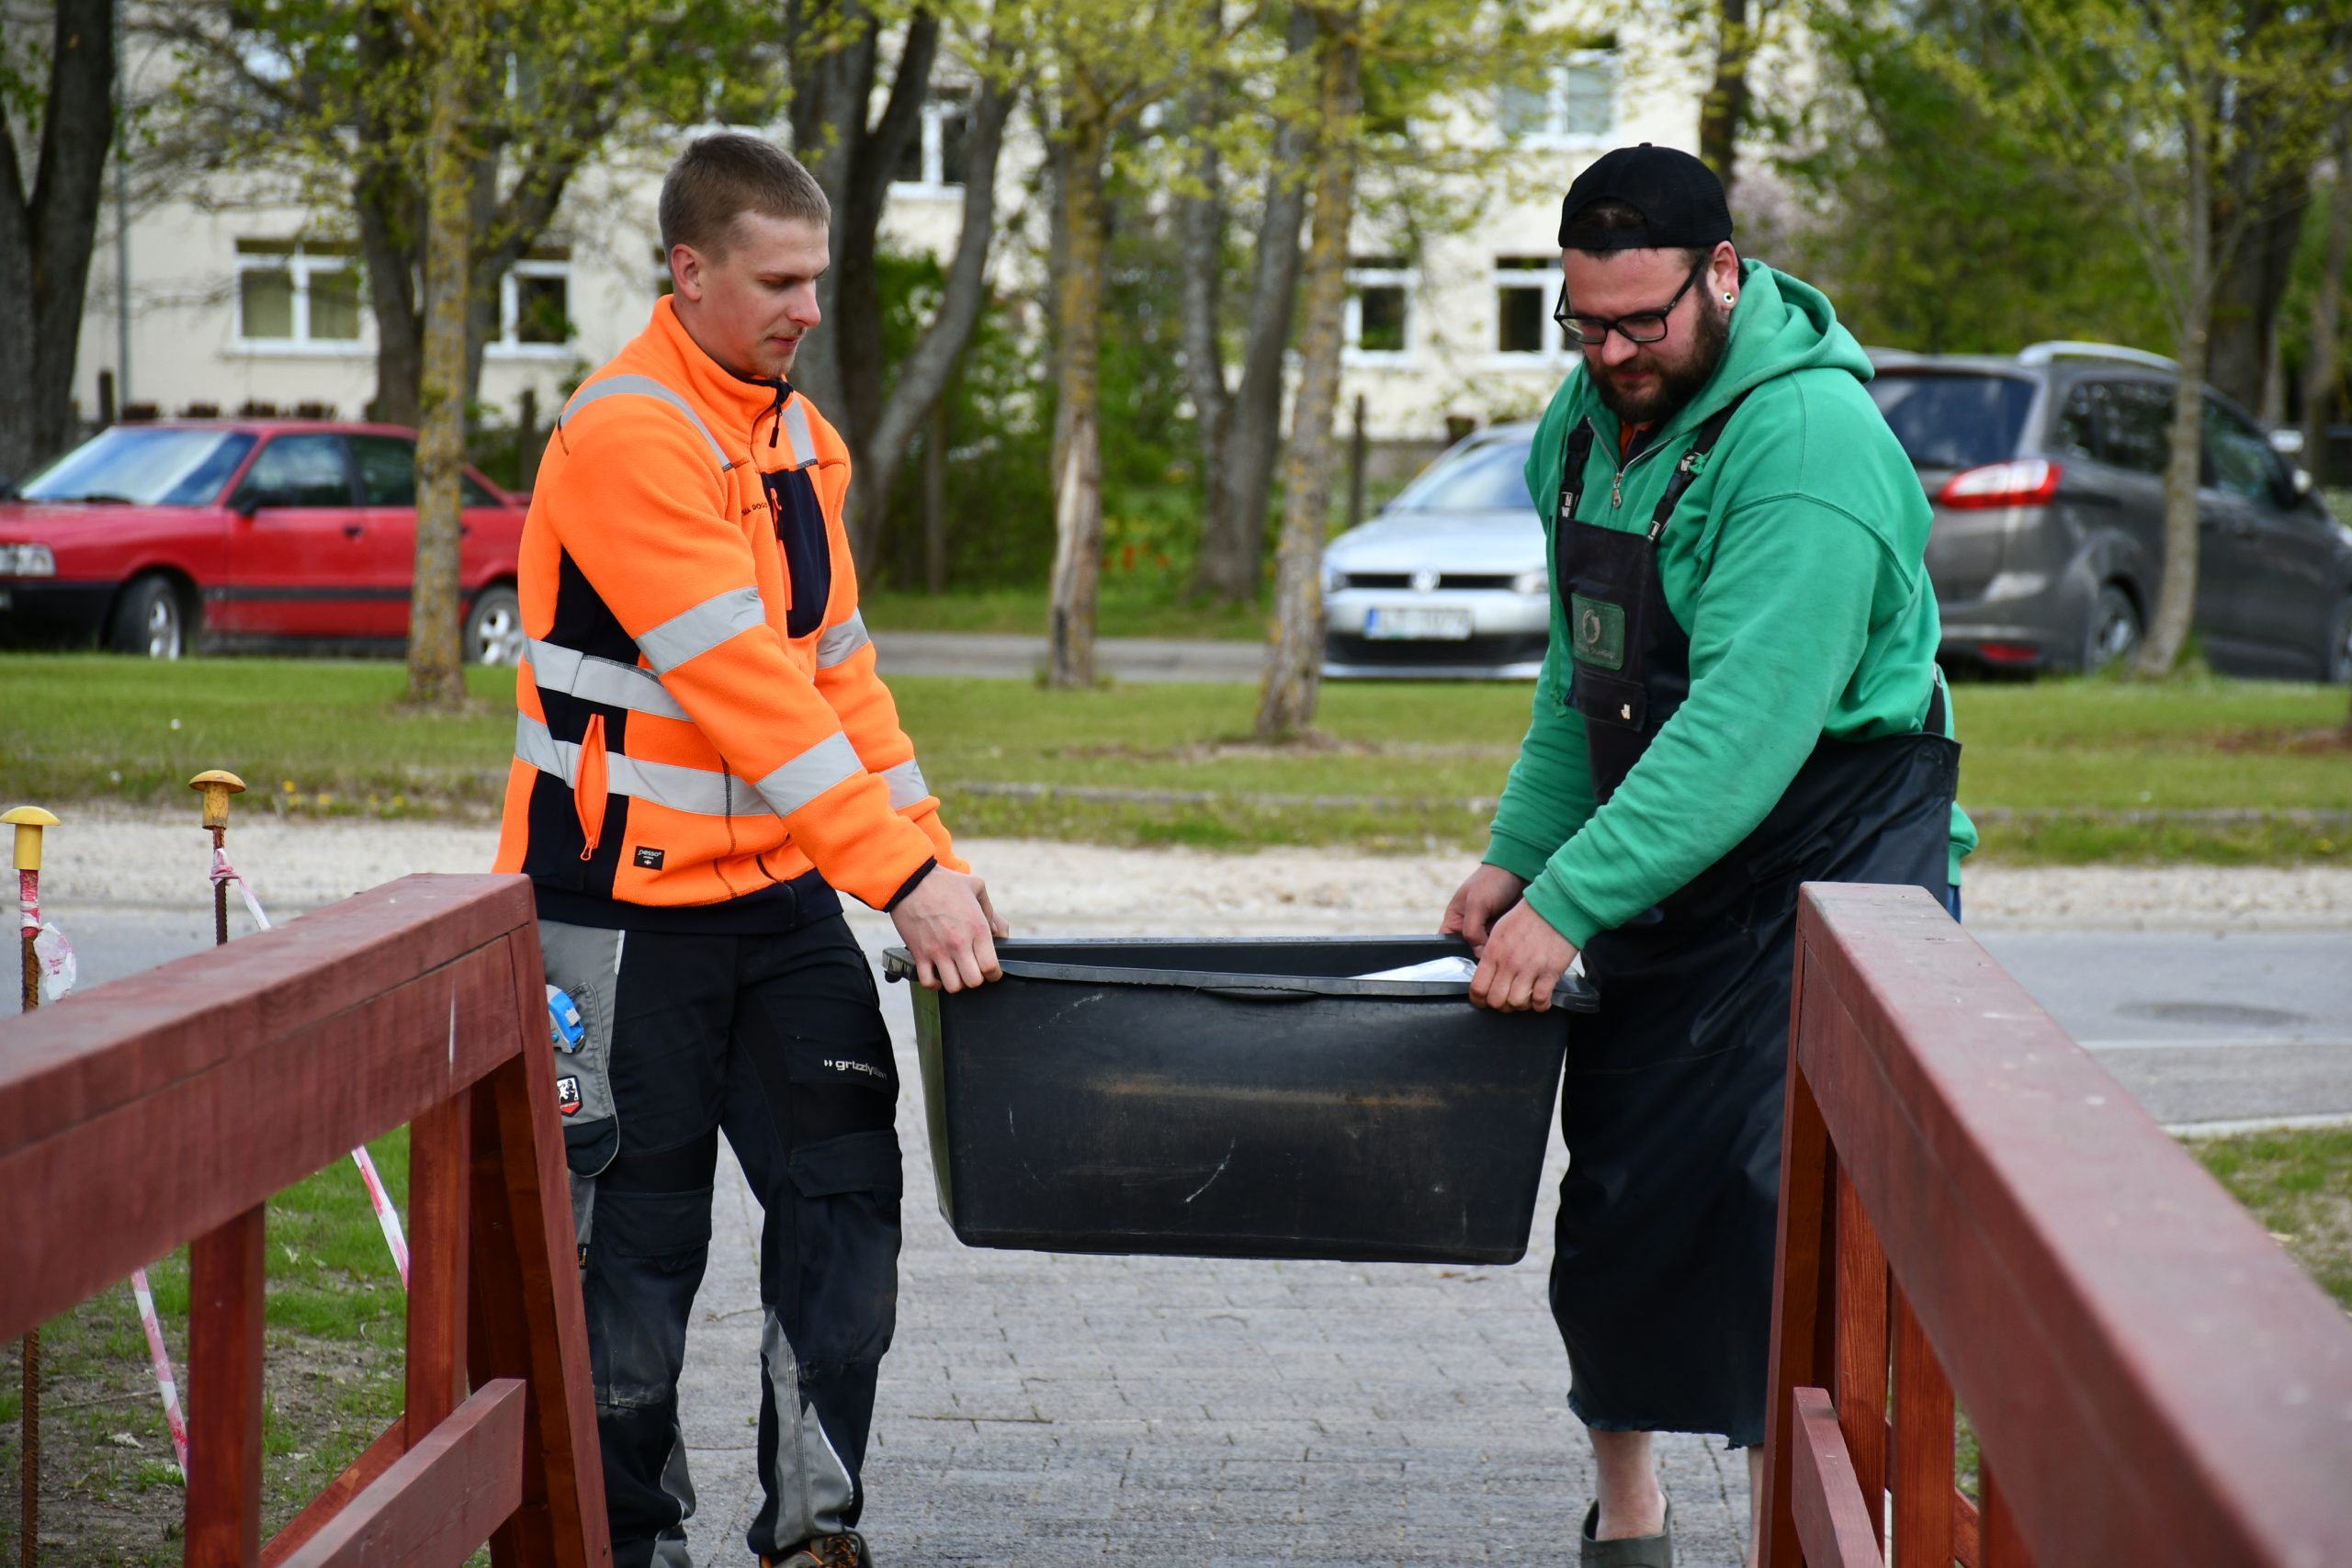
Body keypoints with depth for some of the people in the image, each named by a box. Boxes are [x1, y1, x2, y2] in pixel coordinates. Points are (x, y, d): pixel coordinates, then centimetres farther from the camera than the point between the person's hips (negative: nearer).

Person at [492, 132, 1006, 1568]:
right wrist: (901, 877, -26)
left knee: (848, 1187, 2)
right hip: (627, 901, -7)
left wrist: (933, 849, 4)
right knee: (640, 1232, 2)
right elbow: (744, 686, -24)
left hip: (781, 886, 7)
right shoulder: (626, 437, -19)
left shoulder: (799, 435, 9)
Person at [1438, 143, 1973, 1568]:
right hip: (1662, 880, 8)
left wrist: (1572, 901, -33)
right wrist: (1518, 857, 9)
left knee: (1773, 1227, -14)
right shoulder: (1589, 417, 7)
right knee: (1618, 1208, 10)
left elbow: (1746, 726, -30)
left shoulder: (1809, 439, -22)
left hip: (1822, 874, -8)